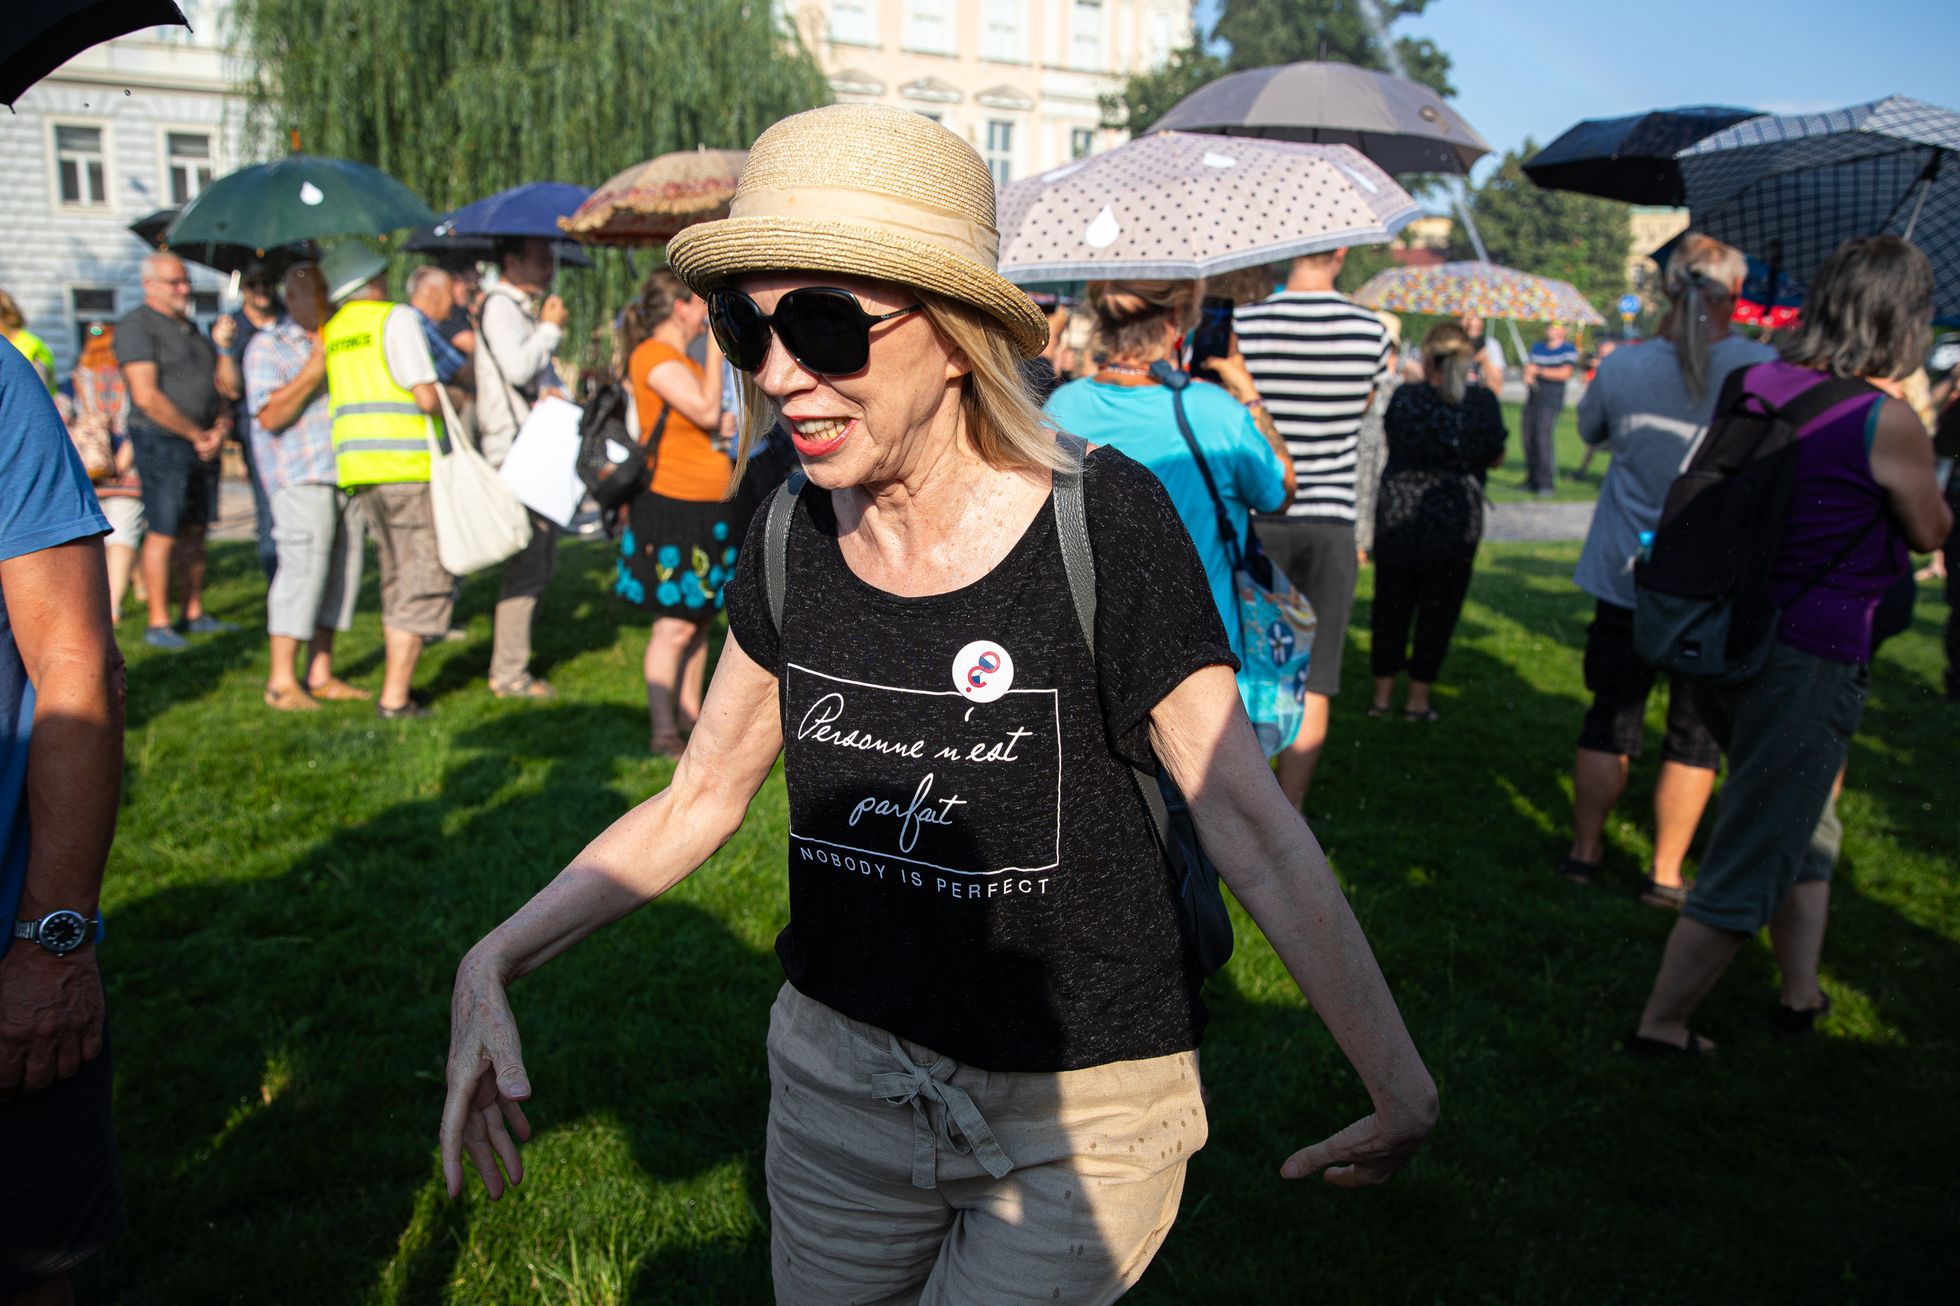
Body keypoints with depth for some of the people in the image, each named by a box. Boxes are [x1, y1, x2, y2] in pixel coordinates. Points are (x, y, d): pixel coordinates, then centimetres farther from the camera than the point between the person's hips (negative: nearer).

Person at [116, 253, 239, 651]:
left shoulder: (190, 327, 18)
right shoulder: (137, 326, -8)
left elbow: (223, 386, 18)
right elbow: (147, 397, -16)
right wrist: (195, 435, -13)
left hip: (203, 443, 8)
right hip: (162, 442, -7)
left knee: (195, 531, 10)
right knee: (164, 533, -6)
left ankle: (195, 614, 18)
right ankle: (158, 622, 1)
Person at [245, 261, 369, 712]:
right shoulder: (267, 346, -1)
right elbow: (269, 416, -12)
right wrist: (314, 370, -18)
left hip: (346, 471, 7)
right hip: (300, 474, -7)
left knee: (343, 567, 5)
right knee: (304, 565, -12)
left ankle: (321, 674, 13)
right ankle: (281, 681, -6)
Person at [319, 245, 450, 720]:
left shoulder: (328, 333, 16)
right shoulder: (396, 317, -5)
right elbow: (427, 397, -13)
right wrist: (448, 406, 8)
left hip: (356, 466, 7)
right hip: (407, 466, -7)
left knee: (397, 579, 17)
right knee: (425, 581, -3)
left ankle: (396, 685, 20)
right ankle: (394, 698, -4)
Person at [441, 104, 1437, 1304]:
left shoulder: (1103, 522, -20)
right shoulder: (797, 538, -6)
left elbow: (1249, 819, -15)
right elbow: (701, 797, 4)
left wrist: (1402, 1086, -14)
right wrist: (495, 964, -5)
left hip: (1080, 1117, -4)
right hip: (841, 1072, 5)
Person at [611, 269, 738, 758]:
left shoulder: (684, 359, 19)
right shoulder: (654, 355, -11)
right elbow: (707, 412, -18)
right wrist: (715, 347, -12)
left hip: (709, 508, 10)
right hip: (673, 504, -10)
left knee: (699, 617, 12)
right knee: (675, 622, -8)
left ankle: (690, 713, 22)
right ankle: (663, 731, -2)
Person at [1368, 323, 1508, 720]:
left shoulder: (1403, 398, -7)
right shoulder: (1483, 402, -10)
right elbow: (1496, 458, 2)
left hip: (1396, 519, 1)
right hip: (1455, 525, -1)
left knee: (1391, 606, 14)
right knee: (1438, 611, 11)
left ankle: (1381, 694, 21)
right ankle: (1418, 698, 16)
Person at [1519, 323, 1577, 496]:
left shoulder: (1569, 350, 1)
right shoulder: (1537, 348, 19)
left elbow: (1565, 373, -11)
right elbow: (1528, 368, 16)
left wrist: (1539, 371, -9)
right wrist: (1528, 376, -8)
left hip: (1551, 402, -6)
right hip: (1532, 401, 6)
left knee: (1544, 439, -14)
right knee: (1528, 440, 3)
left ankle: (1547, 484, -12)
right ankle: (1532, 480, 14)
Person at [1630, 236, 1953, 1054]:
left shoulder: (1753, 386, 4)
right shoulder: (1885, 419, -14)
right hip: (1809, 659, -7)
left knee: (1802, 818, 26)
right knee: (1749, 861, 4)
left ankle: (1802, 994, 35)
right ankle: (1661, 1027, 12)